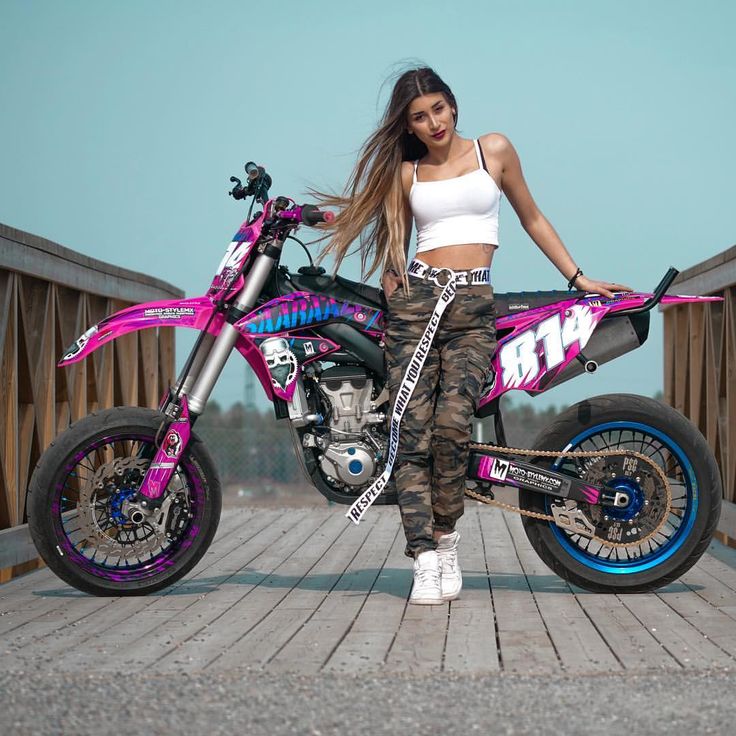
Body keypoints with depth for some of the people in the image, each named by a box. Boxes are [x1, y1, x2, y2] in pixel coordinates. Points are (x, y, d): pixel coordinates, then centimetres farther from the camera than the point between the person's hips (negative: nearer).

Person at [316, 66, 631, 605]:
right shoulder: (405, 172, 14)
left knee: (452, 422, -21)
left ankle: (445, 535, -1)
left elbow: (532, 218, 18)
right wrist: (392, 281, 1)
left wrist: (578, 278, 17)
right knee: (412, 430, -11)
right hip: (416, 298, 2)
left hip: (474, 306, -1)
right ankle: (426, 560, -11)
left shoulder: (494, 150, 11)